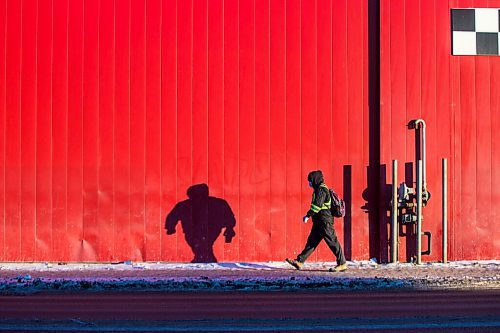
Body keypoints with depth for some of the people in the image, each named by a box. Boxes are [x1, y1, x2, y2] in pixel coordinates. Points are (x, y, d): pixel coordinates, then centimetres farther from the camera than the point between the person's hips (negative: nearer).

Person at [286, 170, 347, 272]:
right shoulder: (319, 189, 18)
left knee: (332, 242, -5)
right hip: (319, 222, 10)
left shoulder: (321, 189, -13)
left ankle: (342, 264, 0)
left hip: (325, 221, -10)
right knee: (312, 241, 9)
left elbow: (317, 205, -21)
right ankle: (299, 262, 10)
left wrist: (308, 215, -19)